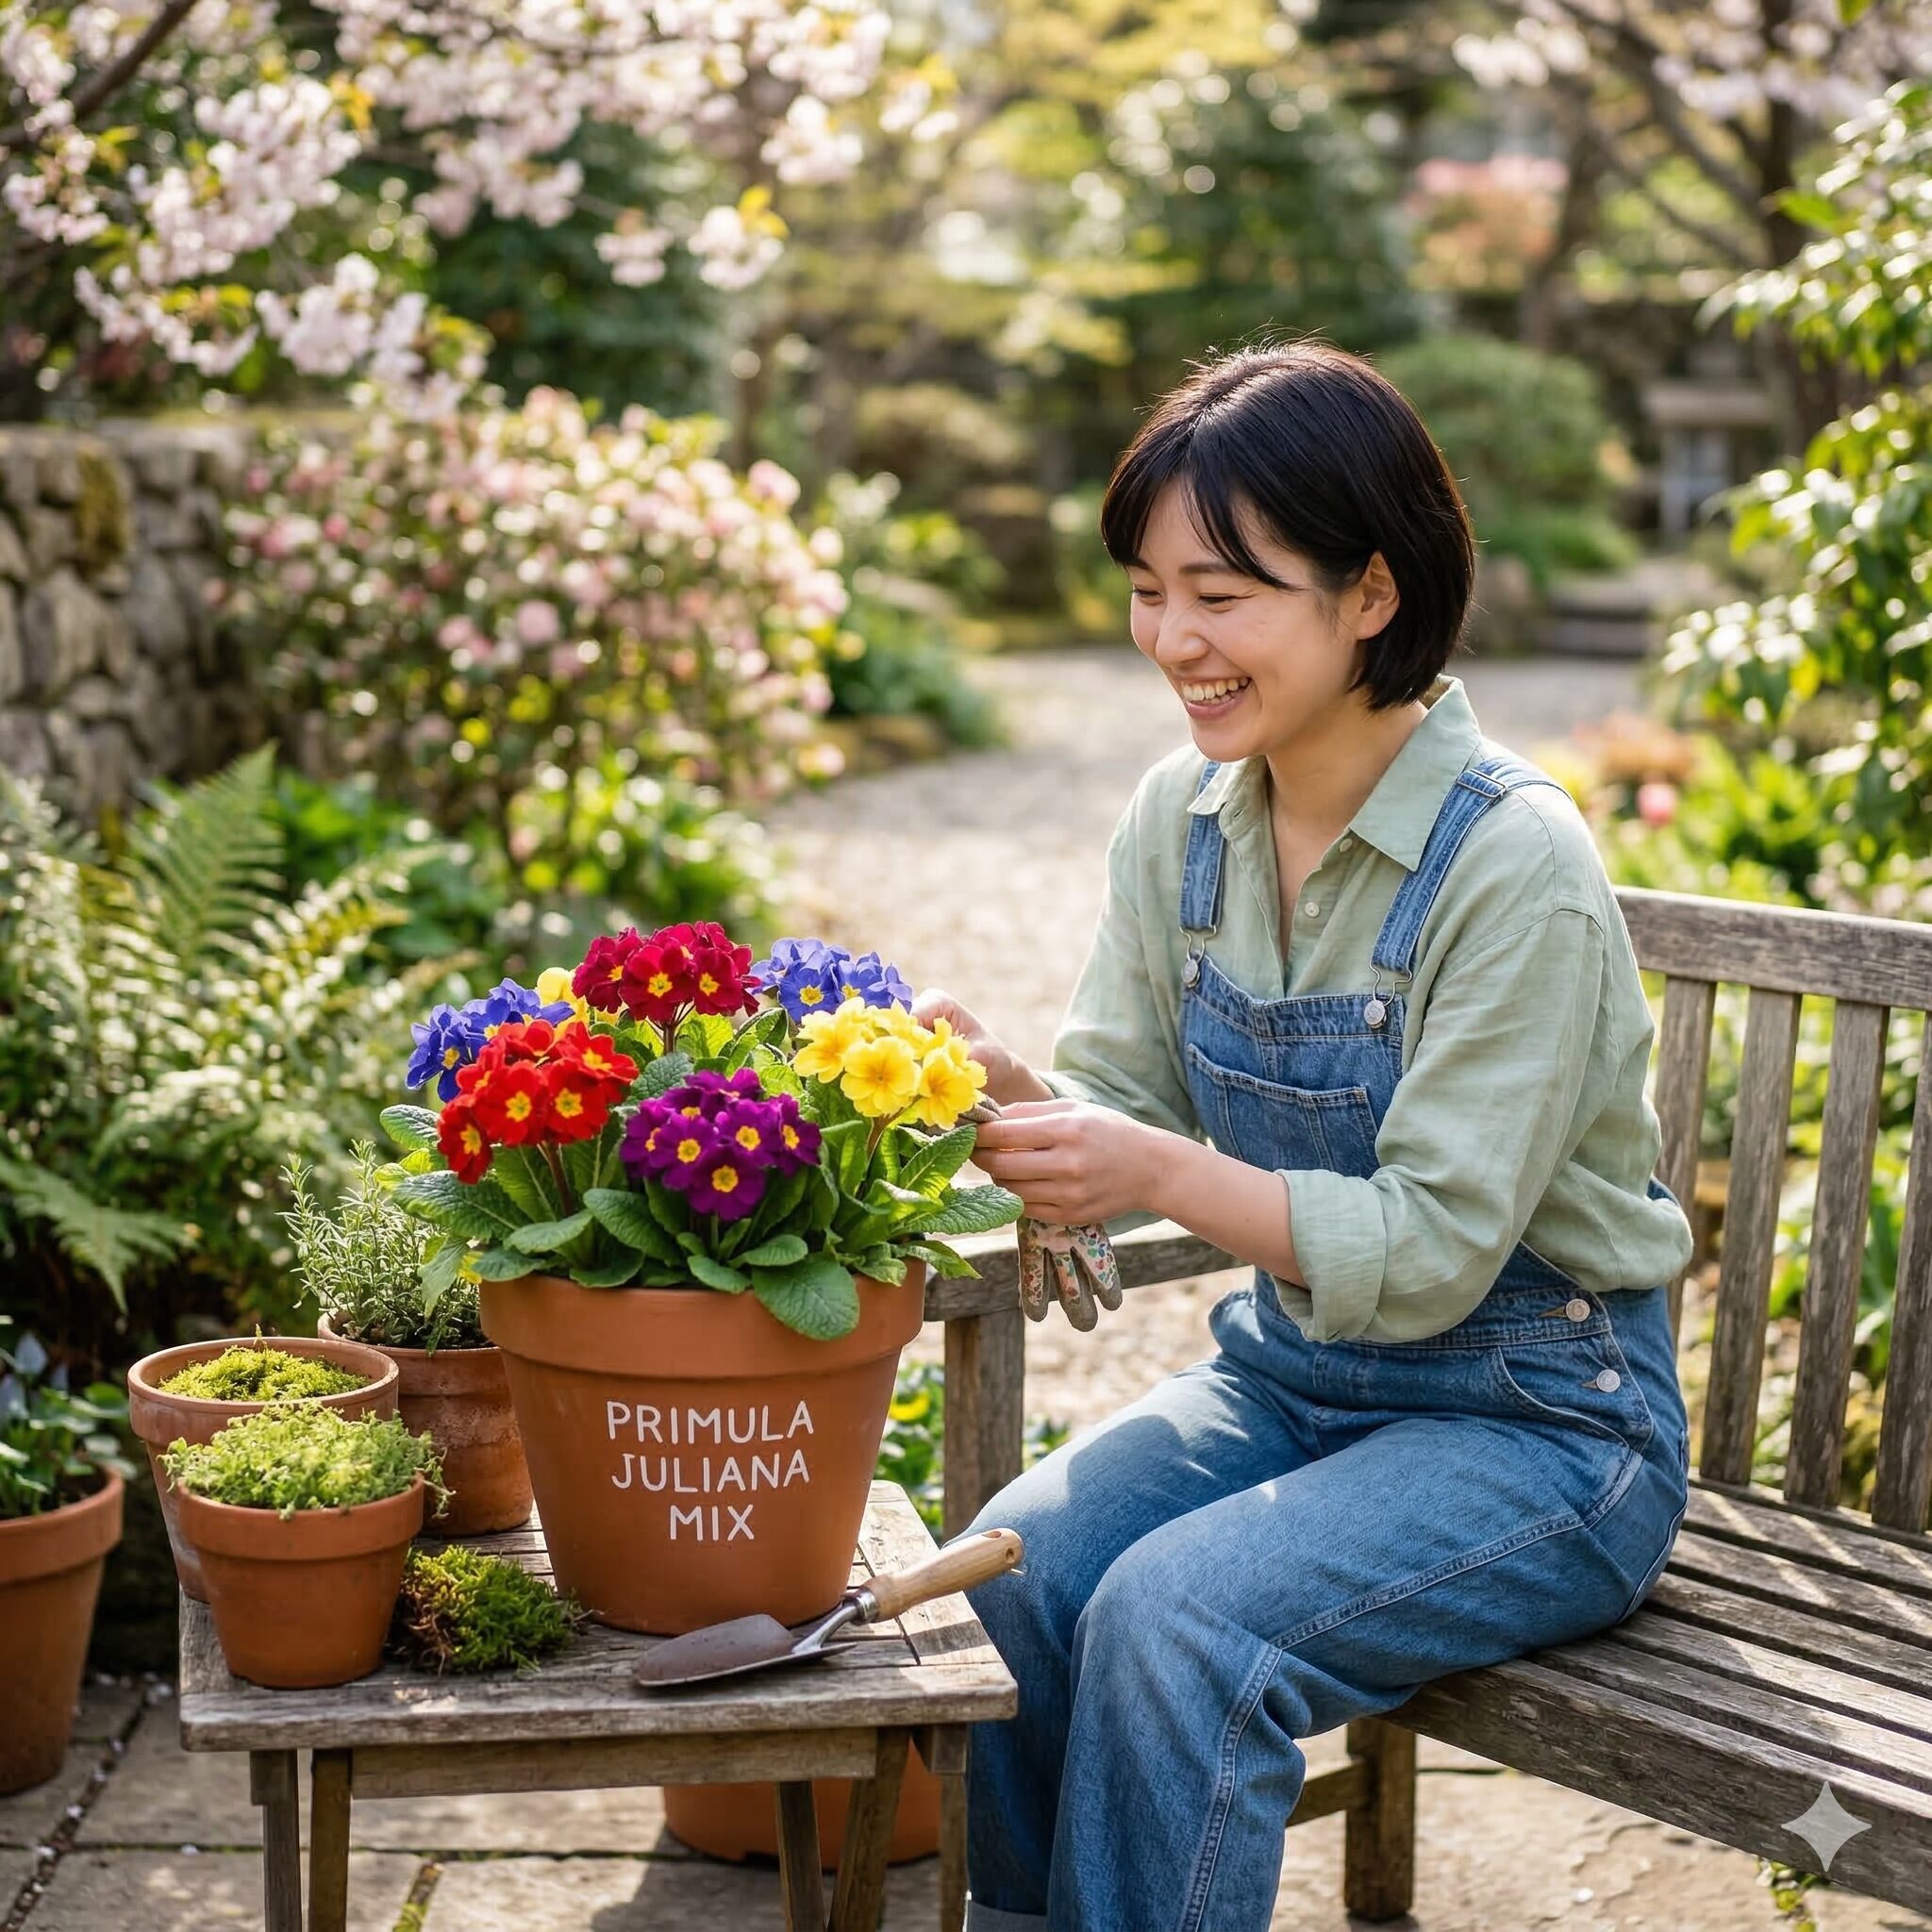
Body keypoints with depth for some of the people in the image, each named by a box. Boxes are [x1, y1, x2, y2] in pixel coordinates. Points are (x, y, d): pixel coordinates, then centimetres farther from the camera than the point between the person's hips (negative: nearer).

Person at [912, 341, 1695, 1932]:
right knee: (1010, 1568, -18)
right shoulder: (1182, 817, -1)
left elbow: (1433, 1249, -22)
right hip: (1294, 1371, 6)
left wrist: (1160, 1171, -33)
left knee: (1174, 1619, -27)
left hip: (1536, 1425, -6)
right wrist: (1004, 1092, -20)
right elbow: (1126, 1097, 2)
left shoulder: (1516, 867, -21)